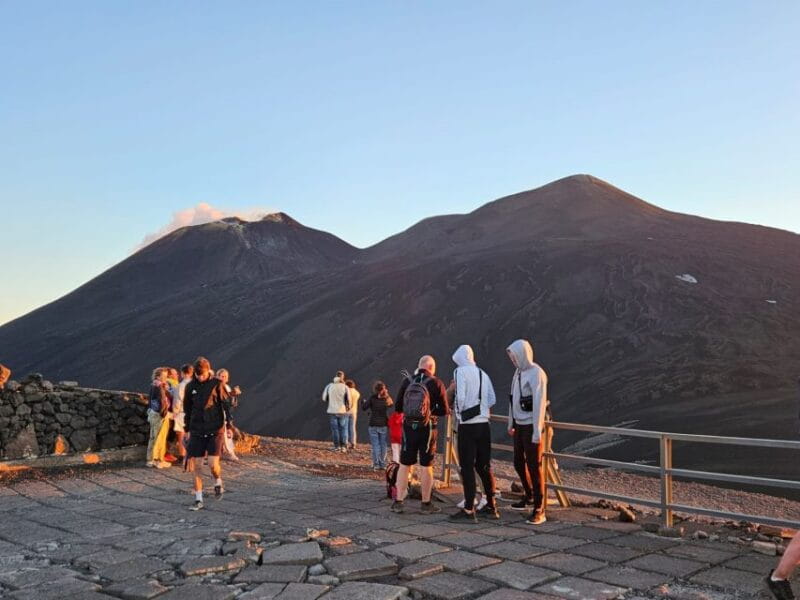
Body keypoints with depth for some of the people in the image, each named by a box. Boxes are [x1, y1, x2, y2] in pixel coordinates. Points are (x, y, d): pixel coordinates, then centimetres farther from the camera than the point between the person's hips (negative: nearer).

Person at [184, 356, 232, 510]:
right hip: (197, 431, 3)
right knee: (194, 464, 0)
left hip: (215, 430, -3)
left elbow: (226, 405, -1)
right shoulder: (190, 387, 5)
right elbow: (187, 410, 14)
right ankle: (198, 499, 11)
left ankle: (218, 484, 20)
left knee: (213, 463, -12)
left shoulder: (217, 384, -3)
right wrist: (187, 430, 16)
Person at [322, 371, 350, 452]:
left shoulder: (329, 386, -3)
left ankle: (337, 446, 7)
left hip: (332, 411, 1)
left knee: (334, 429, 7)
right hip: (342, 411, -1)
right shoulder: (345, 387, -7)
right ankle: (343, 447, 9)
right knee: (343, 429, 9)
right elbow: (348, 400, -8)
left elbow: (324, 398, 3)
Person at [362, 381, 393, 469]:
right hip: (384, 425, 2)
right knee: (383, 445, 10)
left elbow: (364, 408, -6)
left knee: (375, 445, 2)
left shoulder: (372, 398, -9)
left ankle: (376, 464, 0)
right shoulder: (387, 399, -3)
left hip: (373, 425, -2)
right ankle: (383, 464, 13)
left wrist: (363, 401, 15)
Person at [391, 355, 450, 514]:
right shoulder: (436, 384, -7)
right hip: (427, 428, -2)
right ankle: (426, 504, 12)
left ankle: (398, 502, 11)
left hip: (408, 427, 2)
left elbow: (398, 408, 4)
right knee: (426, 466, 6)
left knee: (404, 464, 9)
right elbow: (444, 410, -5)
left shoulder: (406, 382, 0)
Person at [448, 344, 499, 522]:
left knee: (467, 468, -2)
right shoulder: (482, 373, 12)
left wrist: (459, 411, 2)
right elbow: (492, 400, 10)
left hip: (467, 426, -7)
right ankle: (491, 507, 20)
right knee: (484, 466, 14)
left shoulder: (461, 372, -8)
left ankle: (469, 511, -1)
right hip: (484, 424, 7)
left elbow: (461, 398, -17)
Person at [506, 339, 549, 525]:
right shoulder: (518, 372, 11)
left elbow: (539, 404, -19)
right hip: (519, 425, 8)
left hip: (531, 427, -8)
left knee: (534, 466, -5)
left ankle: (539, 510, 1)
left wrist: (537, 432, -20)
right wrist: (511, 423, 20)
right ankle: (530, 497, 36)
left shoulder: (536, 373, -16)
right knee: (519, 463, 17)